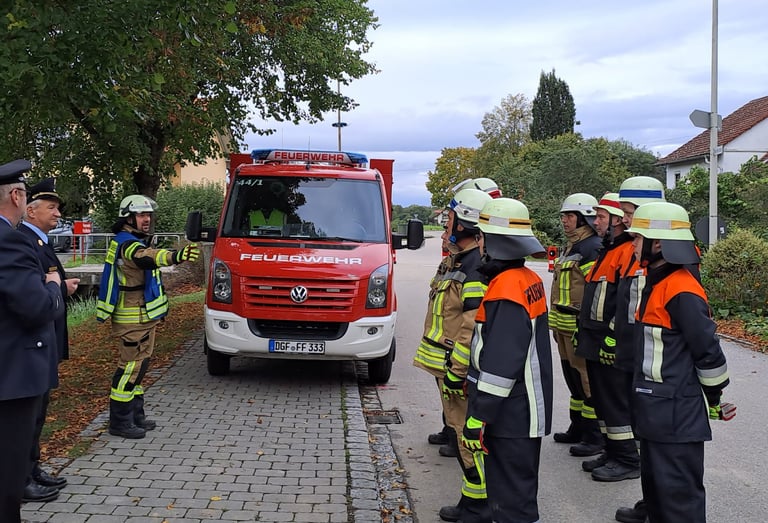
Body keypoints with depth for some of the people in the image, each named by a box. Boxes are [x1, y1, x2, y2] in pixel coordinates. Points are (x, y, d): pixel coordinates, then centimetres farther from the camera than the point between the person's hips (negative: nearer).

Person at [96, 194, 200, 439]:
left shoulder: (134, 242, 16)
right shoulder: (126, 244, -19)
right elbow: (147, 257, -41)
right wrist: (176, 256, -60)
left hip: (143, 317, 11)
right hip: (132, 320, -11)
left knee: (138, 366, 16)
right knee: (131, 366, -7)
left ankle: (135, 415, 26)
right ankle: (119, 422, 0)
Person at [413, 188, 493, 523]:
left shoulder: (478, 269, -20)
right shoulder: (456, 260, 14)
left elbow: (475, 328, -25)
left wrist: (455, 370, -22)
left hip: (460, 368, -11)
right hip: (447, 364, 11)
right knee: (458, 429, 17)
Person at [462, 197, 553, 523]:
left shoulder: (506, 290, -22)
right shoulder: (529, 279, 8)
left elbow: (500, 365, -26)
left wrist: (477, 418, -22)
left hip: (510, 415, -10)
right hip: (523, 411, 10)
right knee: (518, 490, 21)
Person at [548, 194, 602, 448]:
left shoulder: (593, 248, -15)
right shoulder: (571, 246, 16)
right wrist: (557, 324, 24)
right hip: (565, 327, 10)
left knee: (587, 379, -3)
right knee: (573, 377, 17)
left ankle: (594, 435, 5)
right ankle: (578, 428, 28)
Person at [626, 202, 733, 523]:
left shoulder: (682, 291, -21)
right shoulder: (656, 282, 10)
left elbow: (708, 351, -19)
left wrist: (715, 400, -7)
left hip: (676, 415, -10)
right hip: (655, 411, 10)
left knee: (679, 495, -1)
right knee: (654, 483, 22)